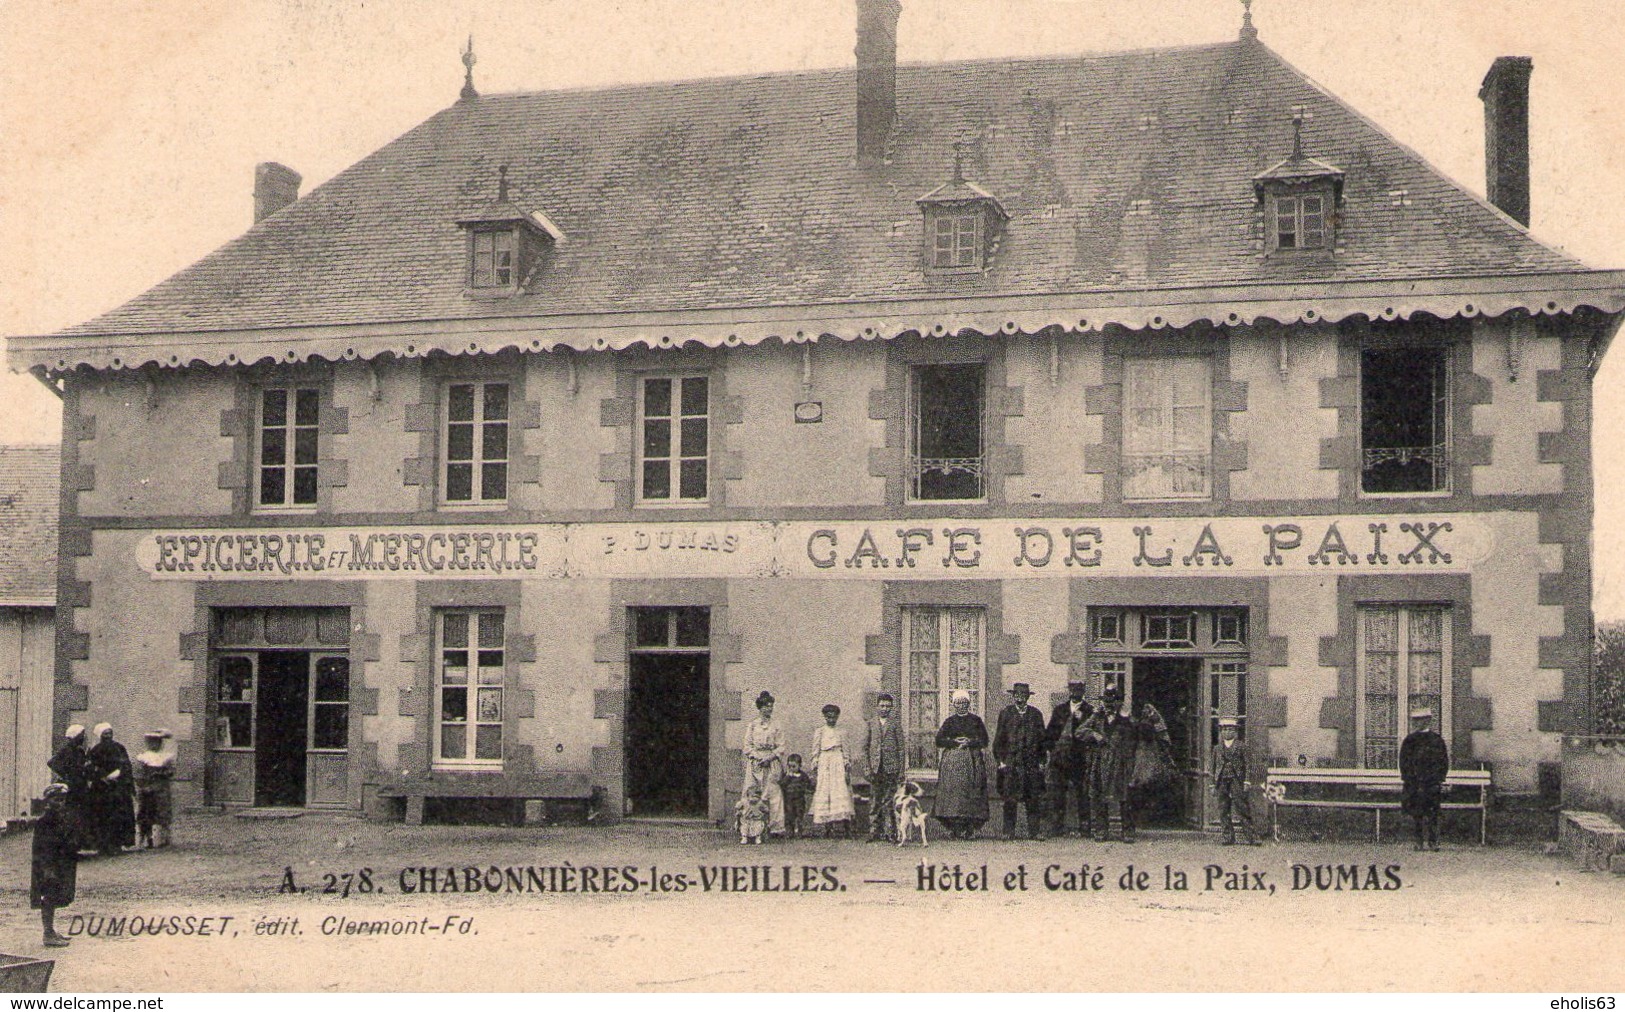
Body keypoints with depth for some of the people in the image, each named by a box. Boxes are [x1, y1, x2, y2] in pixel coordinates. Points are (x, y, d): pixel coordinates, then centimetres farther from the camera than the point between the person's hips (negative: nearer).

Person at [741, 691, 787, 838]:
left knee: (774, 793, -8)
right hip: (755, 764, 0)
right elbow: (748, 746, 4)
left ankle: (776, 827, -8)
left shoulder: (776, 727, 10)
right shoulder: (751, 726, 9)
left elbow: (781, 747, 5)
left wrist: (769, 758, -10)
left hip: (772, 763, 0)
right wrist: (758, 758, -11)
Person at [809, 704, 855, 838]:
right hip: (824, 766, 0)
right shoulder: (819, 732, 8)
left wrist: (848, 770, -1)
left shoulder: (841, 733, 10)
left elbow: (845, 752, 9)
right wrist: (814, 772, -1)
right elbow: (815, 752, 6)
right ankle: (828, 828, -2)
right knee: (824, 795, -5)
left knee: (841, 795, -9)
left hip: (839, 766, 0)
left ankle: (846, 828, -13)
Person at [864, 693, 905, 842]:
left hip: (891, 767, -1)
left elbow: (901, 747, 6)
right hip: (875, 767, 1)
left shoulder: (895, 724, 6)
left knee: (889, 799, -3)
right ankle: (874, 831, 7)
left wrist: (901, 770, 1)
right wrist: (867, 767, 0)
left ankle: (890, 832, 2)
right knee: (874, 800, 2)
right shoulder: (870, 723, 9)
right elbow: (865, 747, 9)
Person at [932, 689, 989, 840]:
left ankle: (969, 829, -7)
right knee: (952, 792, -11)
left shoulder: (976, 720, 10)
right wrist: (955, 742, -9)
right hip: (951, 762, 0)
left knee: (971, 795, -7)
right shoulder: (949, 721, 11)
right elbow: (939, 740, 3)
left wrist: (969, 742, -10)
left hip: (972, 762, 0)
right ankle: (955, 828, -11)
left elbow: (984, 741, 5)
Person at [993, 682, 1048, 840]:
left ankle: (1035, 831, 1)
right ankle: (1009, 832, 1)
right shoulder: (1005, 713, 8)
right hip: (1010, 760, -1)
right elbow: (999, 738, 7)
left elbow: (1042, 739, 12)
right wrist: (1000, 760, -1)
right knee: (1009, 799, -2)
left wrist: (1041, 761, 5)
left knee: (1034, 798, -3)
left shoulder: (1036, 714, 11)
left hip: (1032, 761, 1)